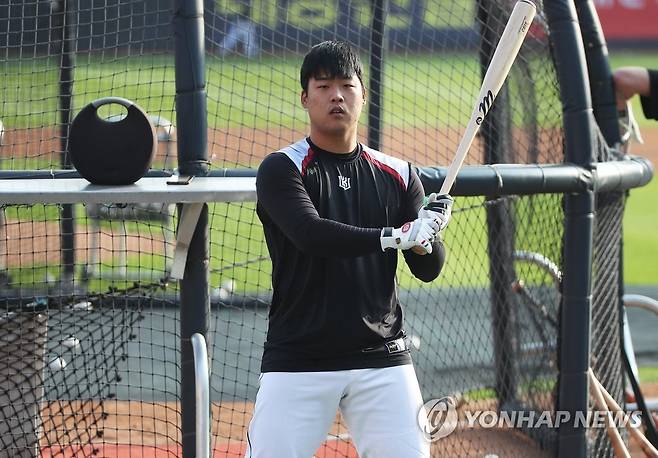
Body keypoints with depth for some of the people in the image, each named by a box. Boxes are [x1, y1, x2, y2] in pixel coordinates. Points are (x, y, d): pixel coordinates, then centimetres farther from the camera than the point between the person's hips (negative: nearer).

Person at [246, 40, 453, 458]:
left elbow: (429, 270, 4)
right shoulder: (282, 170, -2)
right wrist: (394, 236, -30)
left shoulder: (397, 176, 9)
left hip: (382, 359, 3)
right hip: (299, 359, -3)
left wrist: (426, 239, -19)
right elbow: (310, 234, -20)